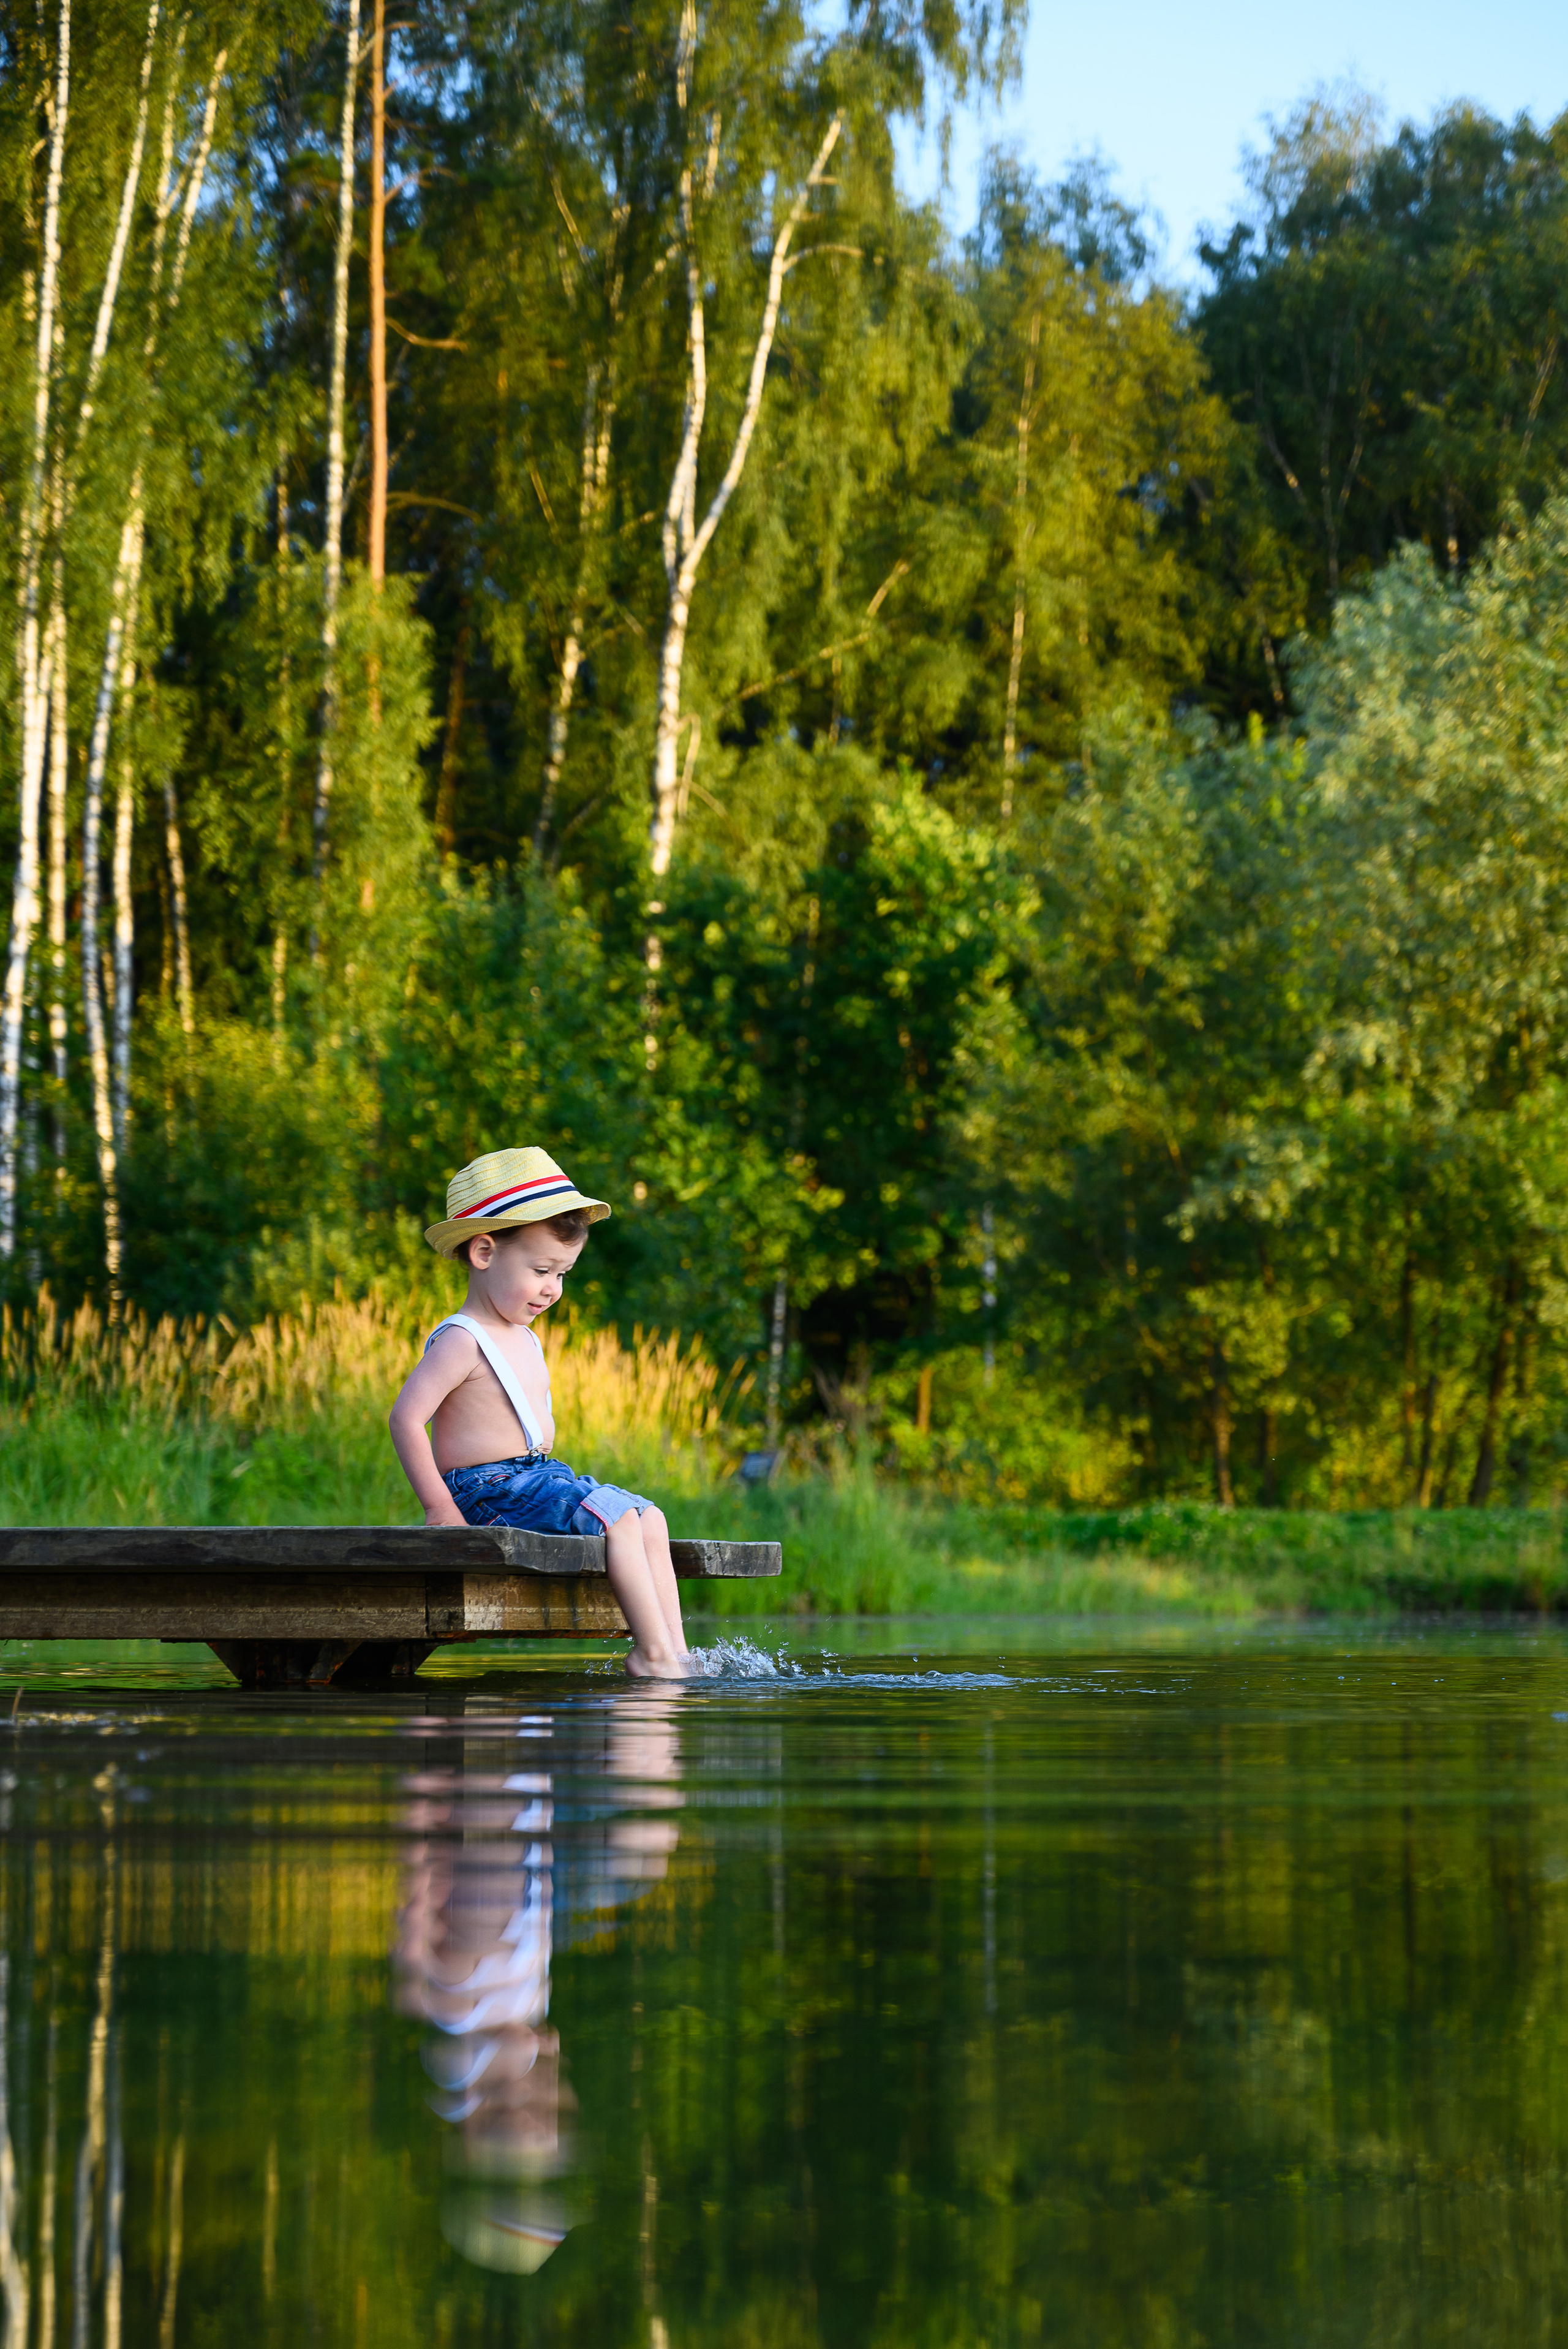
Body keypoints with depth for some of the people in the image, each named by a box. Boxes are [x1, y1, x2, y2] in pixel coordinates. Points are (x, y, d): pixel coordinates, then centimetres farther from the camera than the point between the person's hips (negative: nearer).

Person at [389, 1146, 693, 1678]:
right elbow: (406, 1418, -21)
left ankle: (673, 1649, -2)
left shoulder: (523, 1339, 16)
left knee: (648, 1518, 5)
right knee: (616, 1515, -23)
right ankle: (652, 1650, -22)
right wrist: (439, 1507, -23)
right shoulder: (460, 1342, -14)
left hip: (535, 1476, 10)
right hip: (488, 1489, -10)